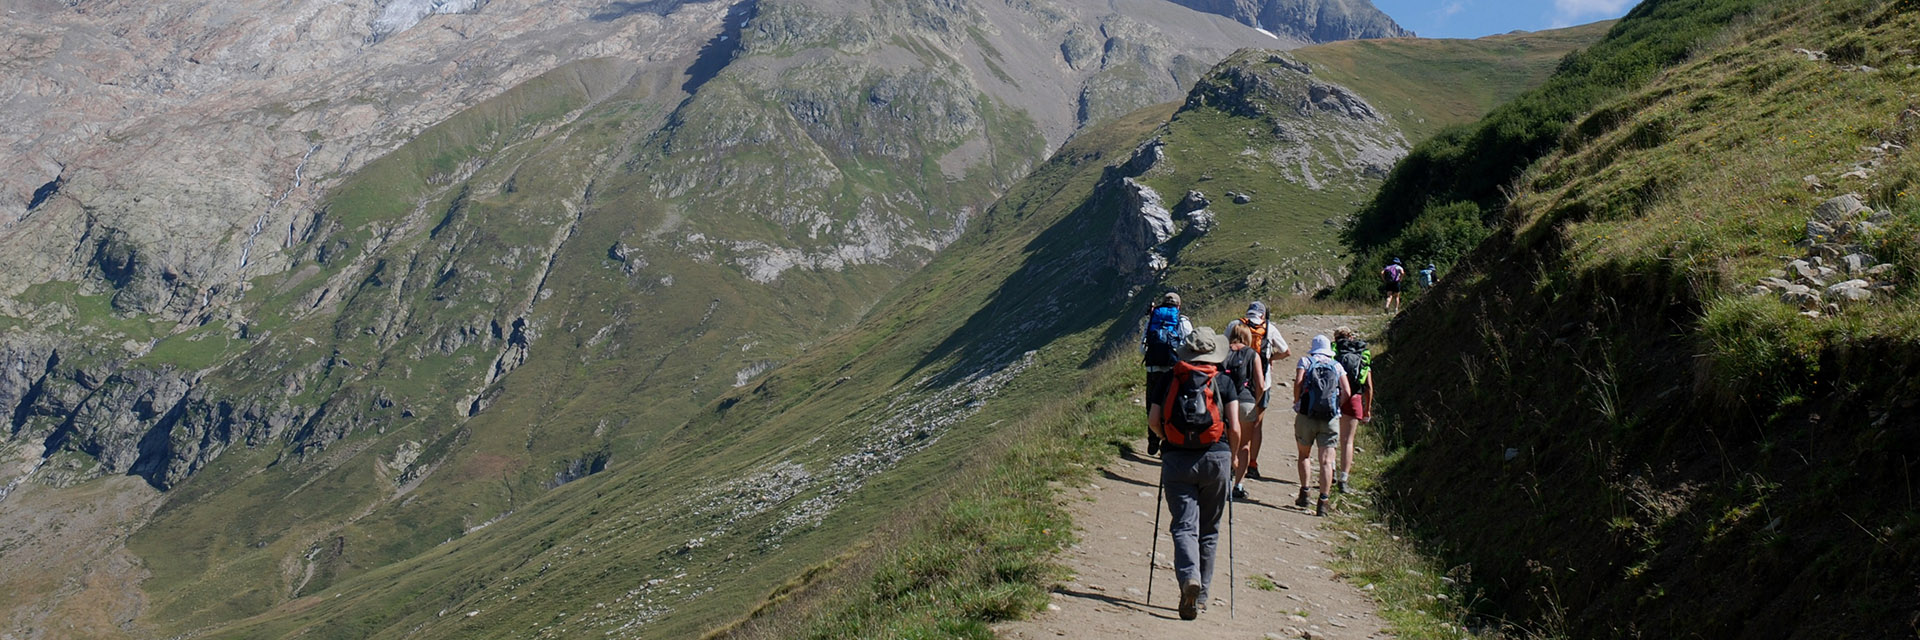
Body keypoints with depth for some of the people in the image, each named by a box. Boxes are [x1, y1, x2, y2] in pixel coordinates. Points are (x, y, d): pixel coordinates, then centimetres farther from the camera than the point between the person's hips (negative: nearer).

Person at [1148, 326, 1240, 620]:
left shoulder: (1170, 381, 5)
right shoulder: (1224, 383, 2)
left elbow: (1153, 422, 0)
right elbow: (1234, 428, -4)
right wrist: (1232, 457, 13)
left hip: (1176, 460, 0)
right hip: (1215, 458, 0)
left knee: (1184, 526, -2)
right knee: (1208, 529, 13)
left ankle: (1189, 577, -28)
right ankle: (1201, 593, 18)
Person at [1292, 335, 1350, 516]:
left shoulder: (1305, 361, 5)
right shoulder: (1337, 366, 10)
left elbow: (1298, 383, -11)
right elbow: (1347, 392, 0)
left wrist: (1297, 402, 4)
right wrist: (1335, 406, 15)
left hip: (1306, 415, 0)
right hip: (1330, 419, 1)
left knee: (1304, 455, 18)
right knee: (1326, 461, -2)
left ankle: (1304, 494, 14)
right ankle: (1323, 502, -9)